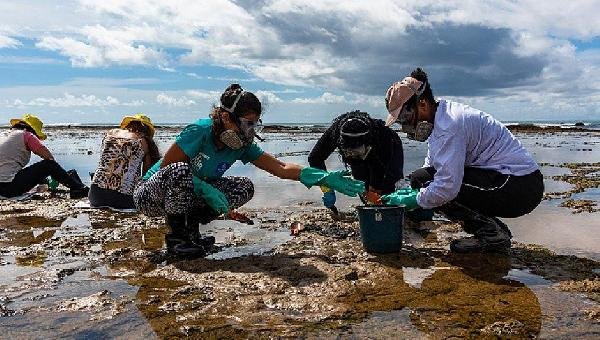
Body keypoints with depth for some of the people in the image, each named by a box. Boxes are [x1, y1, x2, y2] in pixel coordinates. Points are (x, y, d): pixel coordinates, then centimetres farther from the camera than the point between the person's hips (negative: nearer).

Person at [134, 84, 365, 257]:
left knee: (244, 188, -11)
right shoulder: (200, 131, -27)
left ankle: (190, 227, 1)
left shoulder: (242, 146, -8)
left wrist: (324, 178, -22)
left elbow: (281, 168, -12)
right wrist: (204, 188, -31)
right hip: (150, 194, -5)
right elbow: (166, 167, -22)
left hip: (189, 194, 6)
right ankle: (176, 237, -15)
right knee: (180, 171, -39)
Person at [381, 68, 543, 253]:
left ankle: (491, 234, -9)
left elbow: (447, 185, -27)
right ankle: (495, 229, 10)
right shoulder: (442, 117, 12)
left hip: (520, 187, -10)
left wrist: (414, 200, -12)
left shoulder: (449, 124, -20)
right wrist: (408, 193, 5)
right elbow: (431, 168, 17)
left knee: (421, 179, -15)